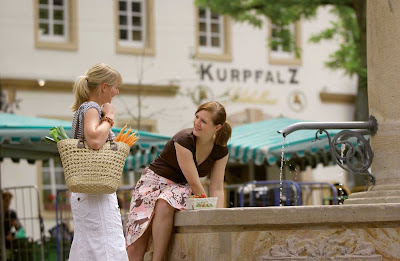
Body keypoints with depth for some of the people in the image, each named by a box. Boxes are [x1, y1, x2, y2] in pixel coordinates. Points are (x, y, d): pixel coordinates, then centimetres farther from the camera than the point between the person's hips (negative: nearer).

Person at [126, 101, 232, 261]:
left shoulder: (221, 151, -5)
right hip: (154, 180, -3)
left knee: (164, 204, -36)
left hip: (180, 188, 3)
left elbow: (216, 189, -3)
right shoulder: (184, 140, -21)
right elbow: (194, 183, -19)